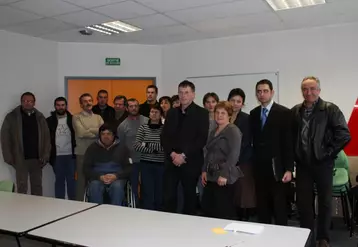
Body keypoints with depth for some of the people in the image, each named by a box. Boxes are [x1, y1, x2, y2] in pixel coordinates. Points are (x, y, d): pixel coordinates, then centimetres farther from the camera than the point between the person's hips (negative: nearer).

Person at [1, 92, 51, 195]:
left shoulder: (40, 117, 6)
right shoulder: (11, 117, -1)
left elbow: (46, 137, 6)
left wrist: (45, 156, -1)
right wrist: (9, 158, -8)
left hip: (37, 159, 3)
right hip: (20, 159, -2)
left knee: (37, 186, 11)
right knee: (22, 187, 4)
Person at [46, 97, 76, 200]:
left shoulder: (72, 119, 2)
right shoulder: (49, 121, 3)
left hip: (70, 155, 0)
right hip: (57, 156, 1)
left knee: (71, 179, 5)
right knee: (59, 180, 9)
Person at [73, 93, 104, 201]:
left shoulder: (98, 117, 13)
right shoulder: (76, 117, 1)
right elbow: (81, 133, -15)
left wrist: (89, 131, -13)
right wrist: (97, 131, -8)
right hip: (82, 154, -4)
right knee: (82, 181, 3)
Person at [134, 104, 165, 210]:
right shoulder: (143, 127, 5)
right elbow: (136, 146, -3)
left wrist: (148, 145, -11)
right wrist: (154, 150, -11)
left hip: (161, 165, 0)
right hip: (146, 164, 0)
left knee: (160, 194, 5)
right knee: (147, 194, 0)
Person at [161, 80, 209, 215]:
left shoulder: (201, 113, -2)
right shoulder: (172, 113, 12)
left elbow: (202, 139, -11)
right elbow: (164, 136, 8)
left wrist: (183, 155, -15)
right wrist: (172, 154, -8)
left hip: (190, 162, -3)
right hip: (171, 161, 4)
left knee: (189, 196, 8)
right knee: (168, 196, 2)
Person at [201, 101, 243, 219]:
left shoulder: (233, 130, -8)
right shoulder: (213, 132, 17)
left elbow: (234, 154, -18)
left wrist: (224, 174, -22)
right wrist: (204, 170, 9)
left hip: (224, 178, -8)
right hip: (211, 176, 8)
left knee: (224, 211, -2)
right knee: (206, 207, 9)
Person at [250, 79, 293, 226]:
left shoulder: (284, 113, -5)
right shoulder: (253, 114, 10)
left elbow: (289, 142, -8)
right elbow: (254, 140, 10)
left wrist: (289, 169, -12)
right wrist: (252, 162, 4)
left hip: (276, 167, -4)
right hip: (259, 167, 4)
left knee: (279, 206, 4)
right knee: (262, 205, 11)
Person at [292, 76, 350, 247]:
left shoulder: (330, 109, -7)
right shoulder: (295, 111, 4)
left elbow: (344, 135, -12)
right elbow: (291, 136, 11)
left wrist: (329, 153, -12)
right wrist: (295, 155, 3)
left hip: (322, 163, -3)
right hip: (302, 164, 3)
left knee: (324, 201, 10)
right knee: (303, 201, 9)